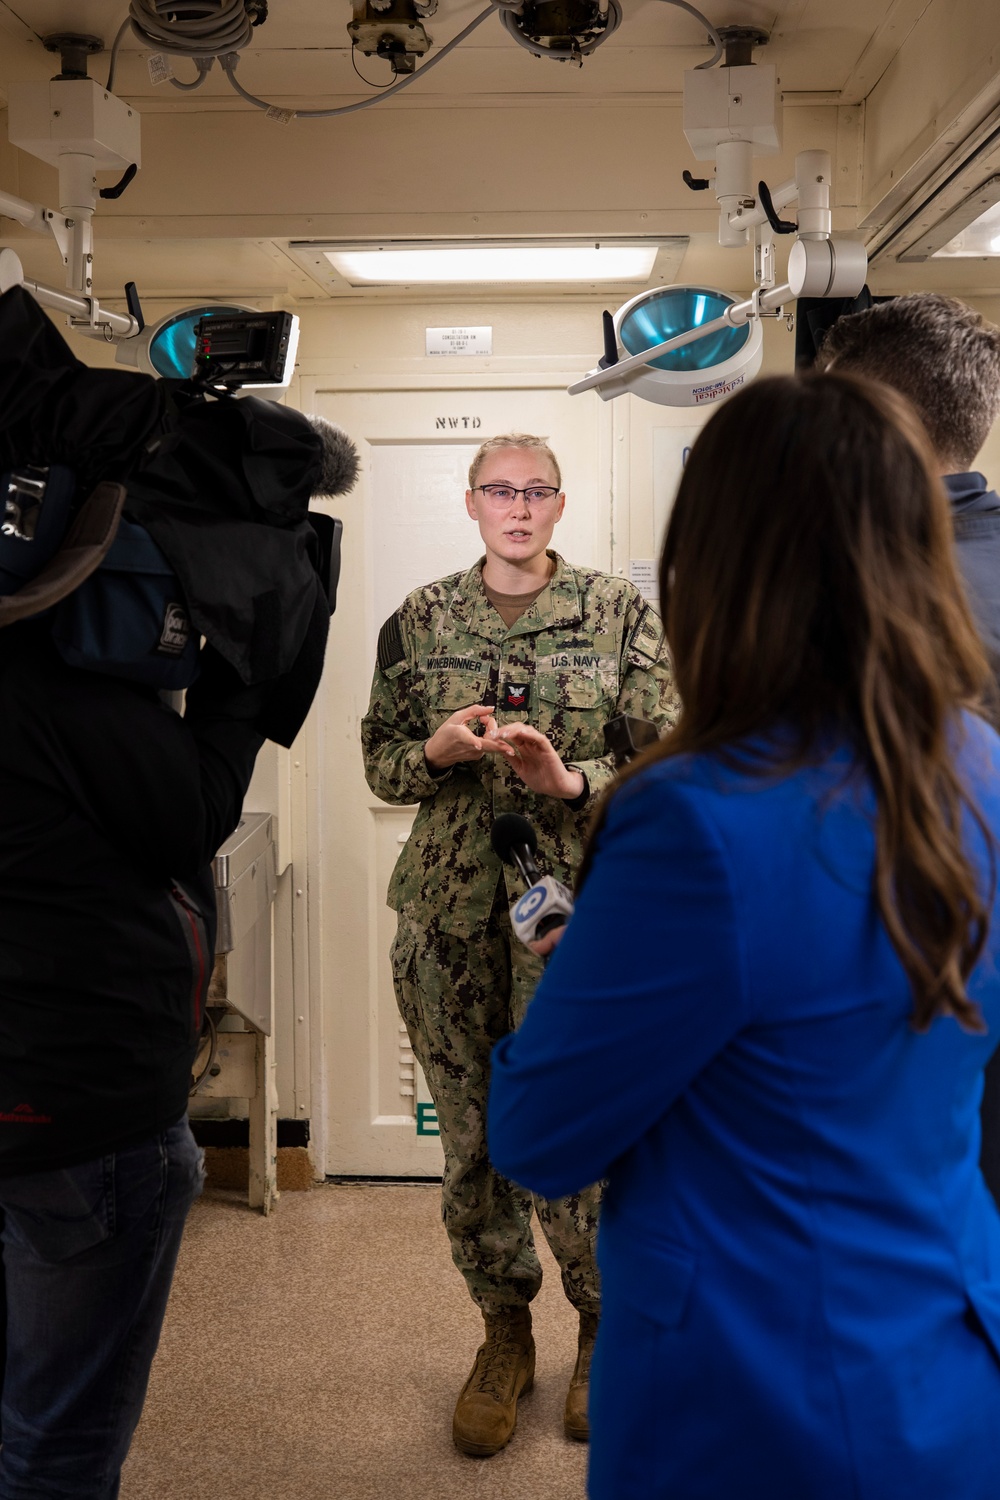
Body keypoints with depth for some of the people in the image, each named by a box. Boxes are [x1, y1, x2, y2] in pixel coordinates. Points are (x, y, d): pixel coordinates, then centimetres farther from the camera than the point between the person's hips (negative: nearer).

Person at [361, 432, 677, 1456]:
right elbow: (379, 760, 11)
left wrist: (570, 780, -18)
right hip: (448, 914, 2)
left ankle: (603, 1330, 27)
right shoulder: (419, 620, 8)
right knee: (470, 1138, 9)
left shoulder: (620, 614, 3)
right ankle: (504, 1332, 31)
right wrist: (437, 751, -10)